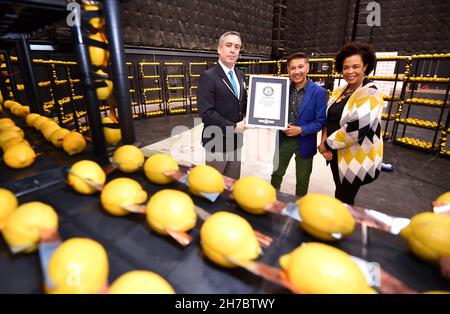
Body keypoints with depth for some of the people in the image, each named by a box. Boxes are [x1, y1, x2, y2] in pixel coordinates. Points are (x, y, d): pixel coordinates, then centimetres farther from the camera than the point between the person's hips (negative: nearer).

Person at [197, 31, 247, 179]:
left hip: (235, 141, 7)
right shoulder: (208, 76, -13)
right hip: (217, 143, -6)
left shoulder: (241, 75, 10)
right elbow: (206, 112, -21)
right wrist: (233, 127, -17)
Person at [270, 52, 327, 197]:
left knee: (302, 180, 15)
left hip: (304, 142, -3)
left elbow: (321, 121, -12)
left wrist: (301, 130, -24)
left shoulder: (319, 92, -12)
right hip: (283, 139, 3)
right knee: (276, 173, 17)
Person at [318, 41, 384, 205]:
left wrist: (326, 144, -17)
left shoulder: (370, 95, -17)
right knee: (340, 195, 23)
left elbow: (356, 129, -27)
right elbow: (328, 118, 6)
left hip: (356, 159, -7)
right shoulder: (339, 91, 6)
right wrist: (325, 142, -10)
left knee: (344, 201, 9)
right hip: (337, 154, 7)